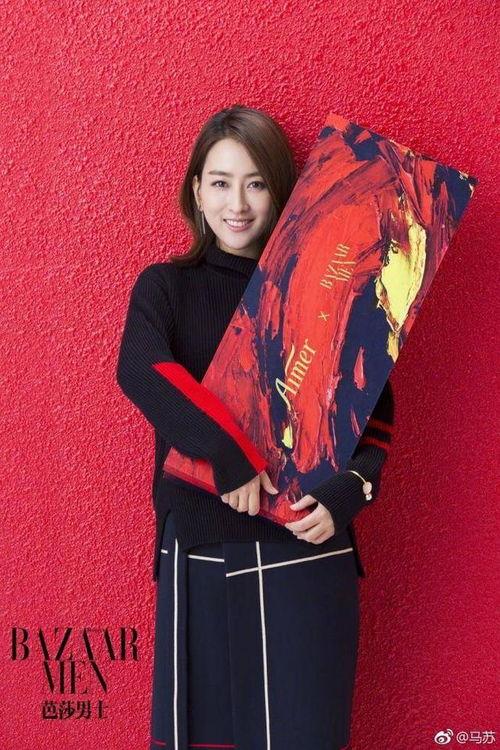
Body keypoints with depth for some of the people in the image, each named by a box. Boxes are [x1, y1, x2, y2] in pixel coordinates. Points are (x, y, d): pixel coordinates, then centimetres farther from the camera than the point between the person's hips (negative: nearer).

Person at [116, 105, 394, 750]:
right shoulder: (165, 287, 3)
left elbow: (379, 412, 5)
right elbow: (140, 371, -18)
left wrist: (347, 492, -12)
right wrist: (233, 457, -25)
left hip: (307, 551, 0)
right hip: (200, 552, 0)